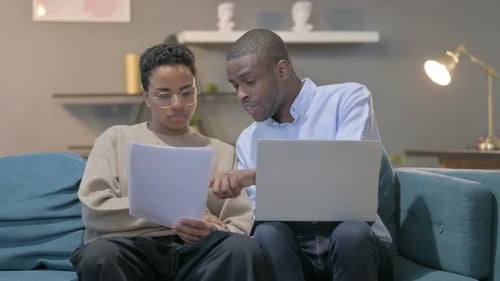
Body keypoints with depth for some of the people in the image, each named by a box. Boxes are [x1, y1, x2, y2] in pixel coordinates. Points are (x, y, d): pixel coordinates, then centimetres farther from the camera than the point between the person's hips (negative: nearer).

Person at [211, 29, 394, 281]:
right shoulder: (248, 141, 14)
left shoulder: (348, 98, -1)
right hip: (291, 251, 3)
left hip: (356, 246, -2)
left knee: (351, 232, -36)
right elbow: (259, 216, 9)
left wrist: (258, 174, -24)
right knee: (267, 232, -30)